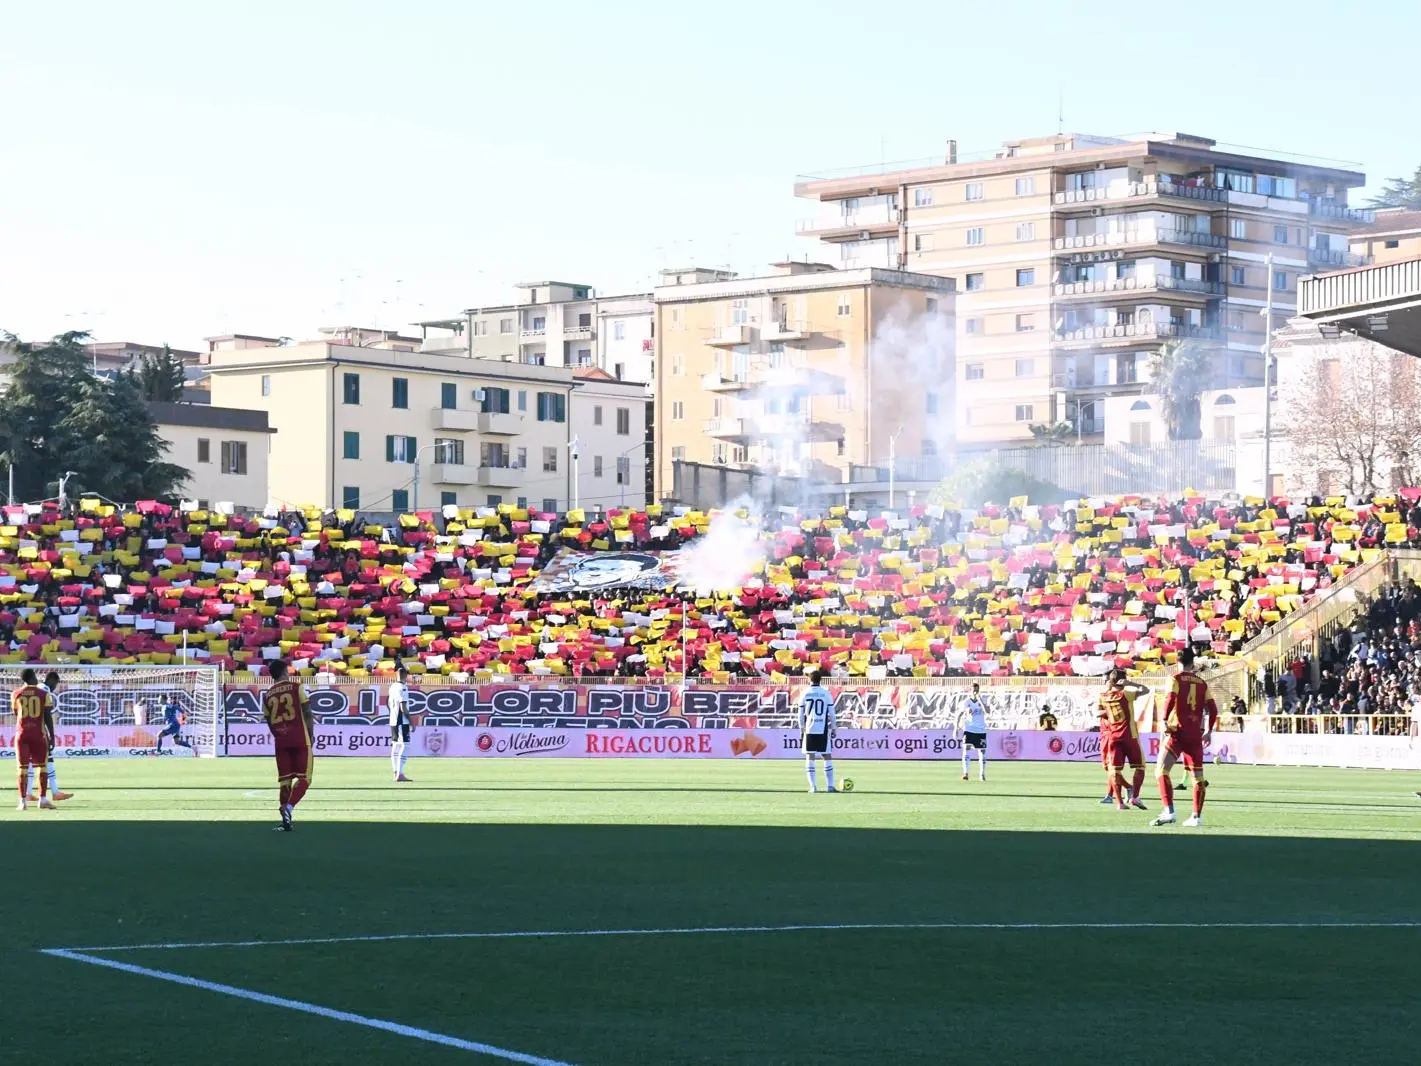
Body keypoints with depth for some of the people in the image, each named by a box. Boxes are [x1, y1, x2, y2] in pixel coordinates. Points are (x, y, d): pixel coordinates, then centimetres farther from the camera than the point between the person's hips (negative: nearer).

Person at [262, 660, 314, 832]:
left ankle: (285, 819, 5)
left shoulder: (267, 695, 9)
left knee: (285, 780, 9)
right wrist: (310, 734, 6)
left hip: (280, 741, 3)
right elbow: (307, 713, -4)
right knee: (304, 778, 0)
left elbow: (269, 722, 12)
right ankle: (288, 807, -24)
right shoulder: (296, 687, -1)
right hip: (300, 739, -3)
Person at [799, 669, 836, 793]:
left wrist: (801, 729, 14)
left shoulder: (805, 694, 2)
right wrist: (834, 728, 10)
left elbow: (801, 714, 4)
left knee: (810, 757, 3)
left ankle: (813, 786, -4)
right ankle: (830, 785, 2)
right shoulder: (826, 694, 0)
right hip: (823, 730, 0)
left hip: (809, 729, 0)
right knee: (827, 756, 7)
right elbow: (831, 713, 1)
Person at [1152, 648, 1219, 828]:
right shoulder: (1202, 683, 12)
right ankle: (1197, 816, 12)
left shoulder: (1176, 679, -1)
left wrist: (1165, 721, -12)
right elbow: (1212, 709, 10)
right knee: (1198, 776, 11)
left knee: (1161, 770, -7)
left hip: (1177, 732, -5)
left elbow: (1170, 700, -17)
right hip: (1196, 735, 5)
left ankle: (1169, 811, -22)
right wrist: (1208, 731, 20)